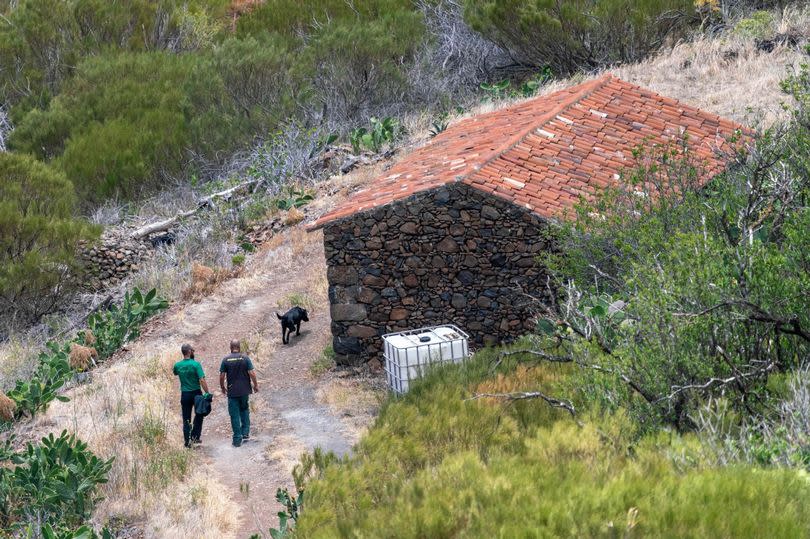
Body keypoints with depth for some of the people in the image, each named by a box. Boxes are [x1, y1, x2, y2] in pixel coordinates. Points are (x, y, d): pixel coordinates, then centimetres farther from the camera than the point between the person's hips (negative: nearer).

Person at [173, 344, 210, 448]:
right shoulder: (196, 364, -14)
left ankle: (187, 441, 9)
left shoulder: (177, 365, -2)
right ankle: (195, 436, 12)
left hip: (184, 394, 3)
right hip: (196, 393, -3)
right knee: (199, 415, 19)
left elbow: (175, 373, 22)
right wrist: (207, 393, -15)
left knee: (186, 419, 9)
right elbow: (202, 380, -19)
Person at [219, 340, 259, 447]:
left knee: (234, 415, 3)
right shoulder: (245, 358, -5)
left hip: (232, 392, -1)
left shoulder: (226, 360, -4)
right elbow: (251, 373, -9)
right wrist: (256, 385, 5)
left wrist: (222, 388, 11)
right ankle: (245, 433, 15)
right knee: (244, 410, 21)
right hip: (244, 390, 1)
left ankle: (237, 439, 3)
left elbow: (221, 376, -4)